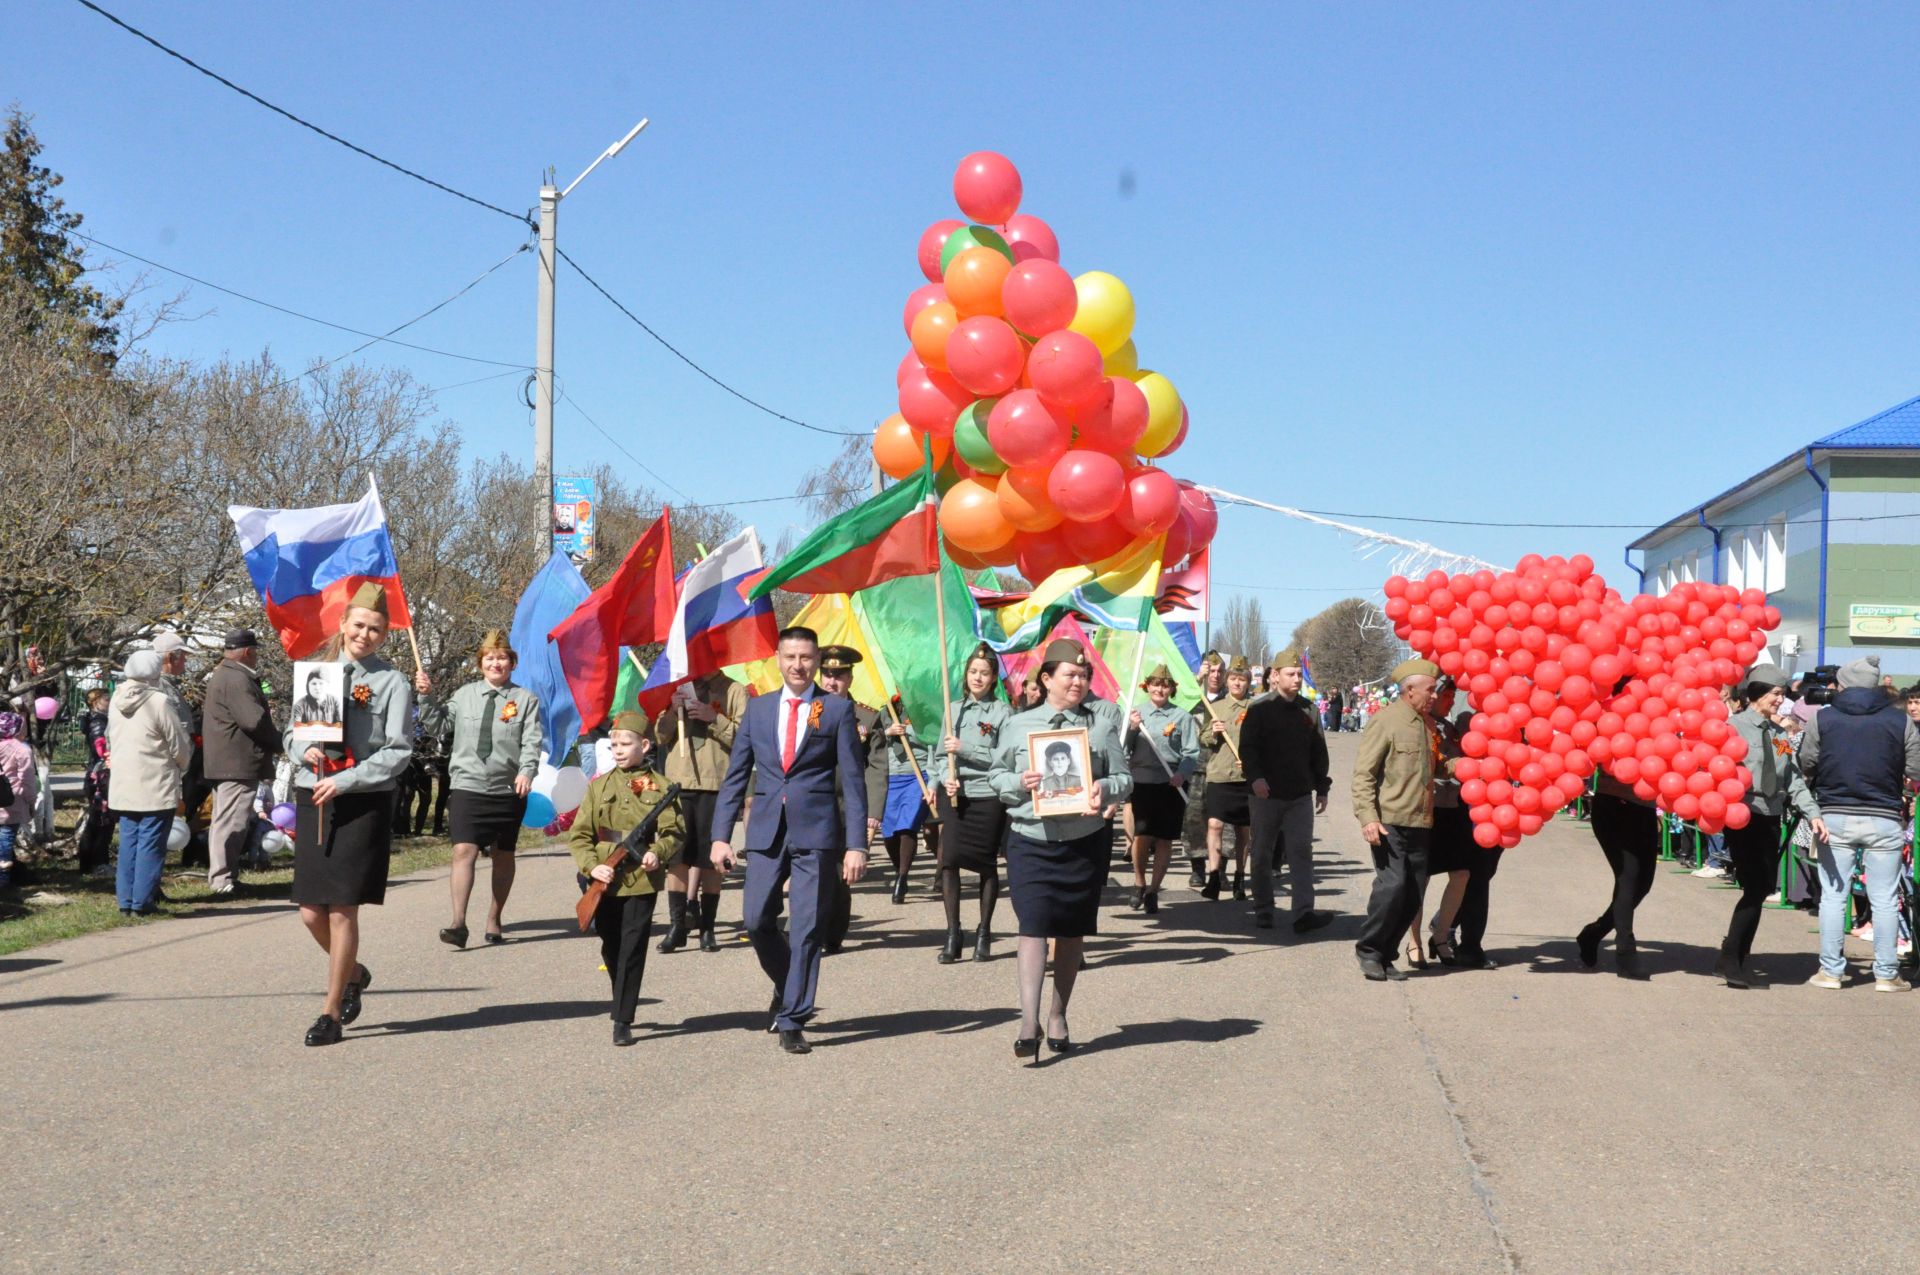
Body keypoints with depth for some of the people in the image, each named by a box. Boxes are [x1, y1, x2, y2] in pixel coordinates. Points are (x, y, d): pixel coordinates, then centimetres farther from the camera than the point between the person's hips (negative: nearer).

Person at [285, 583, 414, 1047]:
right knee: (311, 913, 5)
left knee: (342, 909, -4)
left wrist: (344, 781, -15)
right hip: (312, 801, 4)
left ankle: (332, 1013, 7)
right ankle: (353, 973, 34)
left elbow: (398, 752, -7)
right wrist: (305, 751, -6)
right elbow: (292, 730, 17)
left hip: (364, 805, -4)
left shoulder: (392, 682, -2)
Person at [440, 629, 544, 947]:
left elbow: (532, 741, -5)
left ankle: (494, 921, 24)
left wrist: (526, 771, -21)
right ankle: (458, 922, -18)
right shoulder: (463, 696, 10)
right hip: (467, 786, 0)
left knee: (503, 856, 11)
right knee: (464, 851, -15)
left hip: (508, 790, 0)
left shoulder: (526, 700, 3)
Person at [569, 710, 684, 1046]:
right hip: (605, 881, 3)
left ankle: (622, 1021, 0)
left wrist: (658, 853, -20)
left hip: (642, 880, -3)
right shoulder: (599, 786, 6)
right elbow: (579, 834, 4)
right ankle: (623, 1004, 33)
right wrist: (591, 866, -11)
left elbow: (674, 832, 0)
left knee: (632, 950, -3)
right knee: (611, 948, 13)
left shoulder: (658, 787, 0)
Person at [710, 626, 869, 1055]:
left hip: (816, 831, -3)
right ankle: (787, 988, 26)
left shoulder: (837, 709, 2)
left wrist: (856, 844, -8)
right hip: (767, 830, 3)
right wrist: (720, 835, 4)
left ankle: (792, 1021, 7)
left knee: (807, 927, -2)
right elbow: (735, 775, 12)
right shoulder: (757, 708, 11)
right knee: (757, 920, -2)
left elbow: (852, 781, 0)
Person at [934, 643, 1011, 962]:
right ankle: (953, 935, 0)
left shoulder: (1003, 712, 0)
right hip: (955, 795, 3)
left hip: (989, 795, -2)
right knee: (949, 858, -8)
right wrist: (946, 777, -8)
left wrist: (965, 749, -14)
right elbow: (942, 754, 12)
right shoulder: (954, 710, 11)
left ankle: (984, 933, 17)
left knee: (987, 864, 4)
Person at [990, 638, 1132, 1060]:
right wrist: (1019, 782, -11)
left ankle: (1058, 1017, 22)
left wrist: (1106, 789, -14)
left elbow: (1125, 779, 8)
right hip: (1030, 840, -1)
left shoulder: (1101, 728, 6)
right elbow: (998, 776, 11)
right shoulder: (1017, 725, 6)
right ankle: (1029, 1022, -15)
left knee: (1073, 931, 9)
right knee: (1033, 926, -12)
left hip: (1085, 842, 1)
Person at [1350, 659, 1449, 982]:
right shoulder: (1386, 720, -6)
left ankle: (1384, 956, 16)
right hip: (1389, 822, -7)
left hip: (1420, 824, 7)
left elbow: (1437, 766, 23)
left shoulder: (1426, 724, 16)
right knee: (1392, 885, -15)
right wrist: (1368, 817, -19)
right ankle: (1368, 950, 2)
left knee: (1412, 895, 5)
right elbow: (1363, 773, -11)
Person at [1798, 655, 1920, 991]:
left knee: (1833, 895, 7)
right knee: (1885, 898, 7)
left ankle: (1831, 970, 10)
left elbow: (1806, 766, -1)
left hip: (1835, 817, 0)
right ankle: (1886, 973, 10)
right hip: (1884, 819, 0)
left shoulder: (1822, 718, -2)